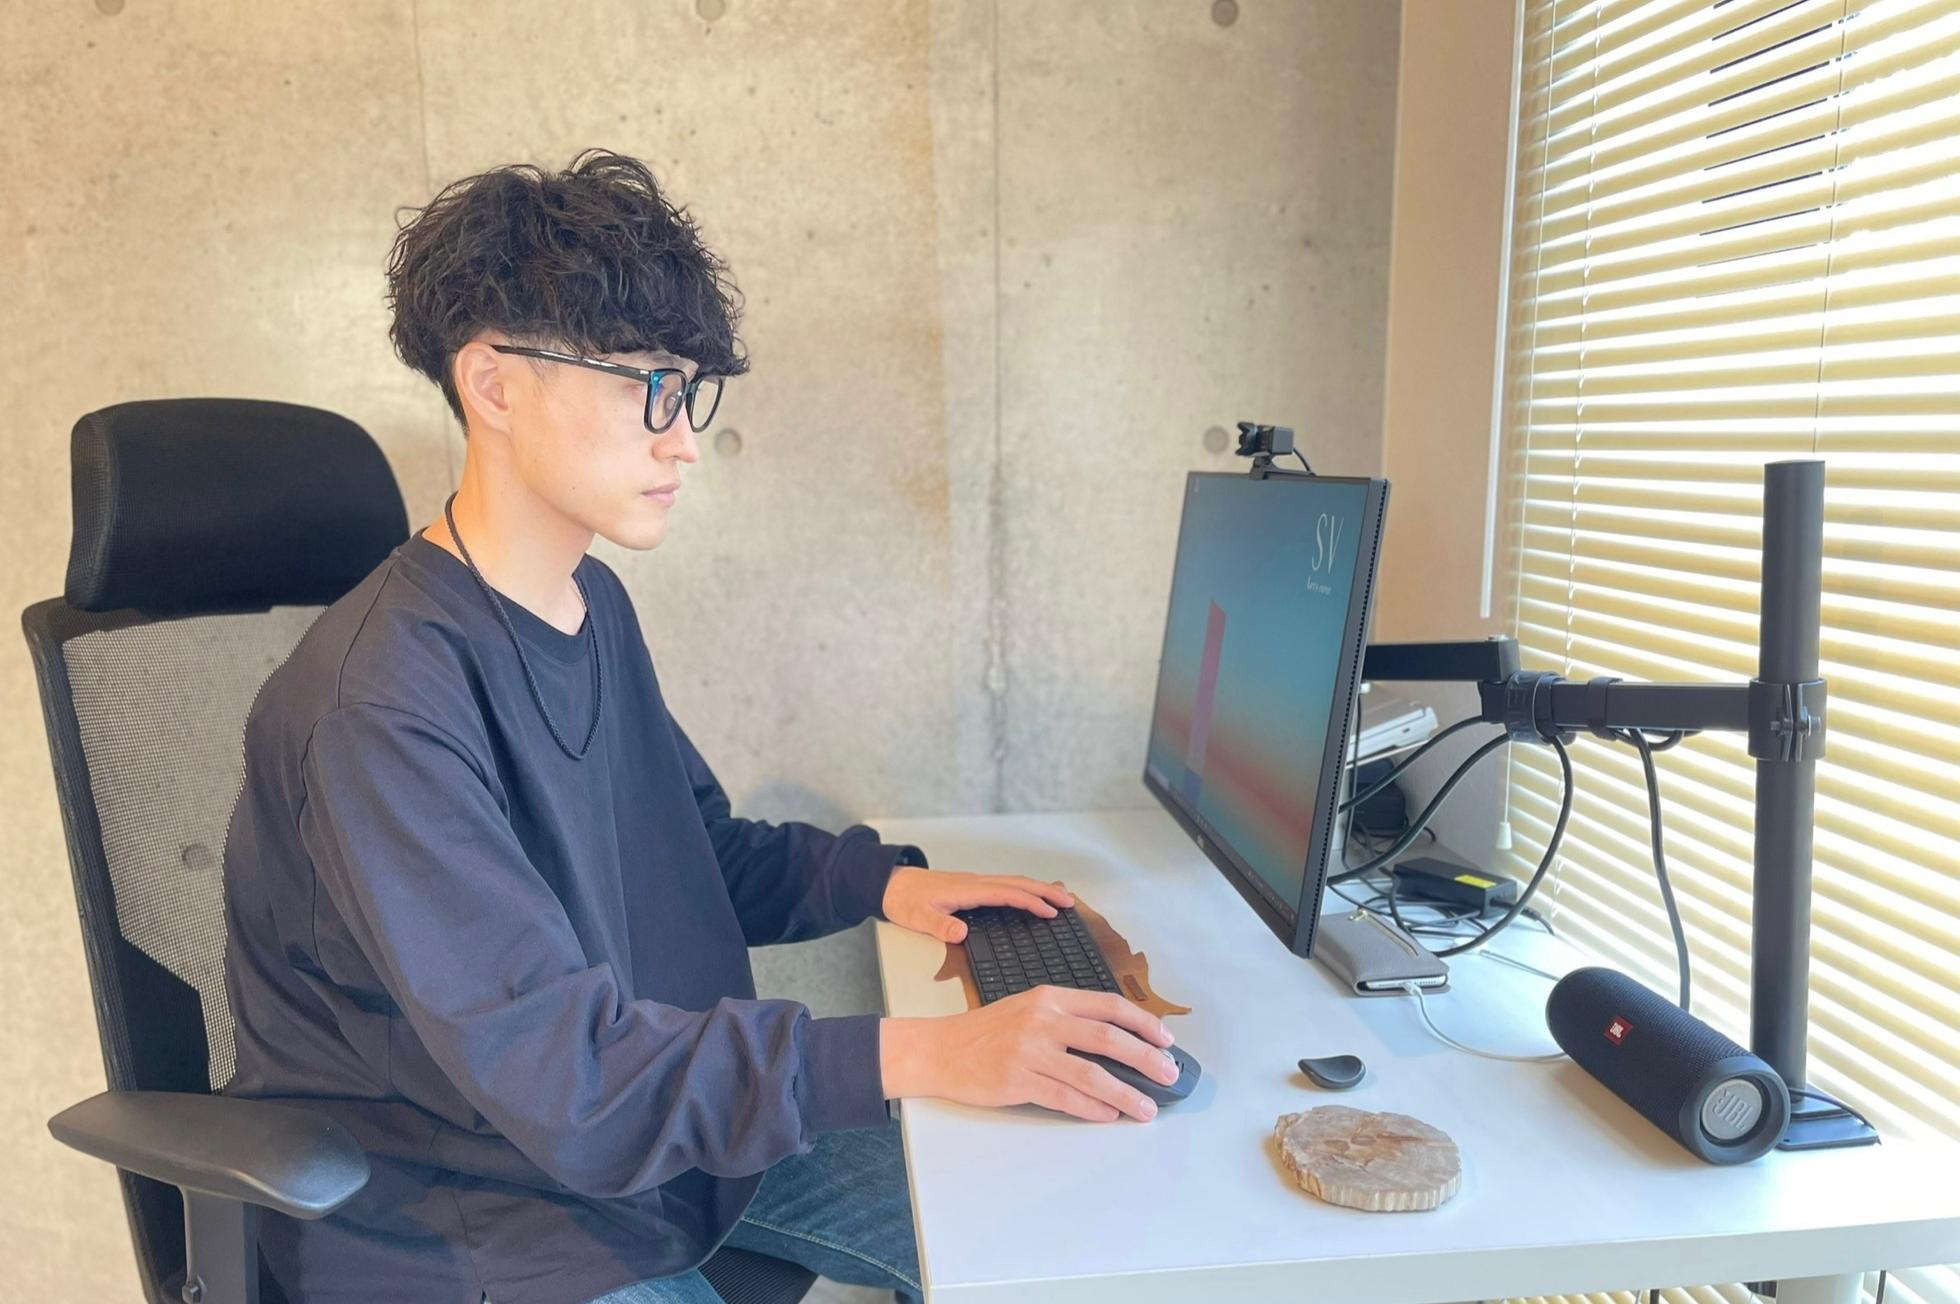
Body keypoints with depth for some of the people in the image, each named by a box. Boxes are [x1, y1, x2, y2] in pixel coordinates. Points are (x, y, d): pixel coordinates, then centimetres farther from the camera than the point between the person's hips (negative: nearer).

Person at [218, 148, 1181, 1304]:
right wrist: (924, 1055, -37)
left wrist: (882, 880, -5)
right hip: (456, 1200, -7)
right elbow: (555, 1062, -31)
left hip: (663, 1112, 8)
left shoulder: (594, 602, 2)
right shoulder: (381, 708, -27)